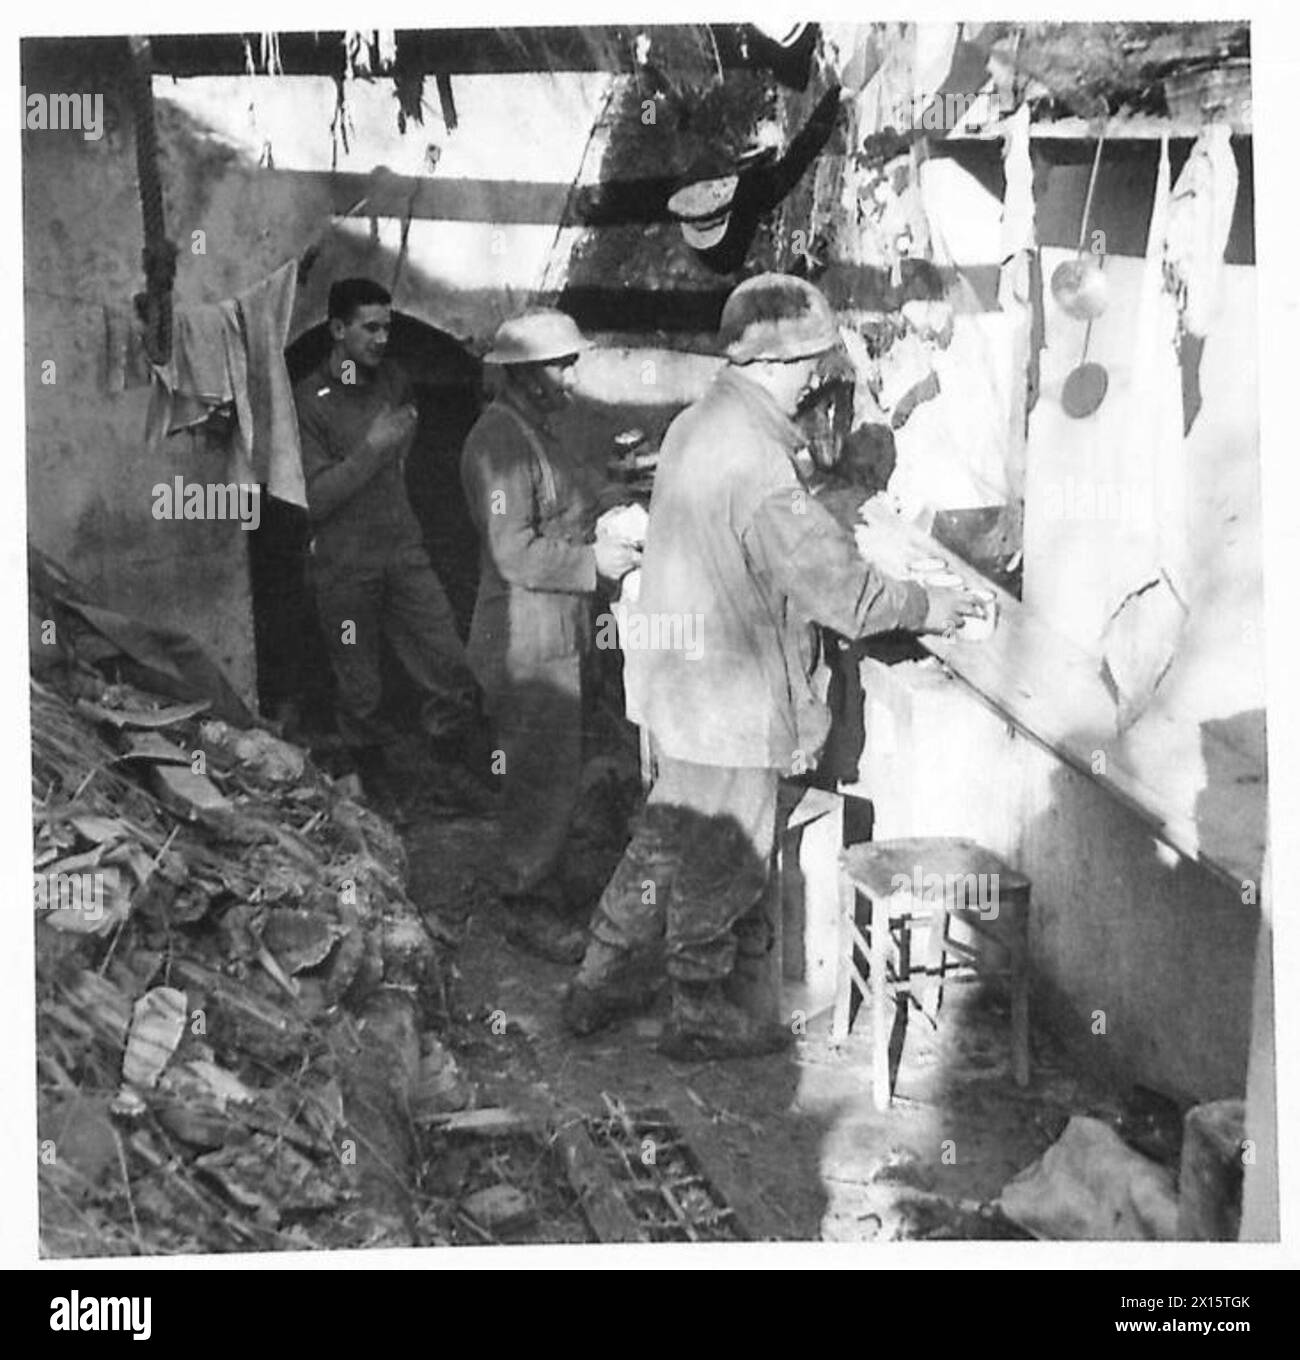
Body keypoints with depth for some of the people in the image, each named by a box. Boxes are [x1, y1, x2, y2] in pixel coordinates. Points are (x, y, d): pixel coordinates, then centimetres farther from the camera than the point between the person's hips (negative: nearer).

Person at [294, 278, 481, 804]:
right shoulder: (308, 401, -11)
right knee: (359, 690, 9)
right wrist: (370, 450, -21)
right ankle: (375, 775, 33)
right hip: (344, 567, -4)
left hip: (404, 551, 5)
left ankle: (444, 766, 22)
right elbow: (311, 498, -18)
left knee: (451, 672, 0)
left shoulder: (394, 381, 7)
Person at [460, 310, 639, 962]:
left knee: (557, 770, 17)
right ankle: (530, 907, 12)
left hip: (562, 630, 10)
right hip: (526, 636, -10)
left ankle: (541, 890, 30)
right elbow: (514, 553, -23)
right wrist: (593, 559, -19)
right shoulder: (500, 439, -18)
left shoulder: (542, 429, 16)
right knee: (543, 776, -3)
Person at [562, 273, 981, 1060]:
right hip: (732, 696, -10)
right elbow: (828, 577, -21)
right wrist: (921, 608, -7)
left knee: (670, 837, 22)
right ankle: (703, 1016, 24)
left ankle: (604, 983, 33)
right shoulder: (754, 456, -24)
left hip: (678, 679, 10)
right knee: (723, 861, 7)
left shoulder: (696, 425, 8)